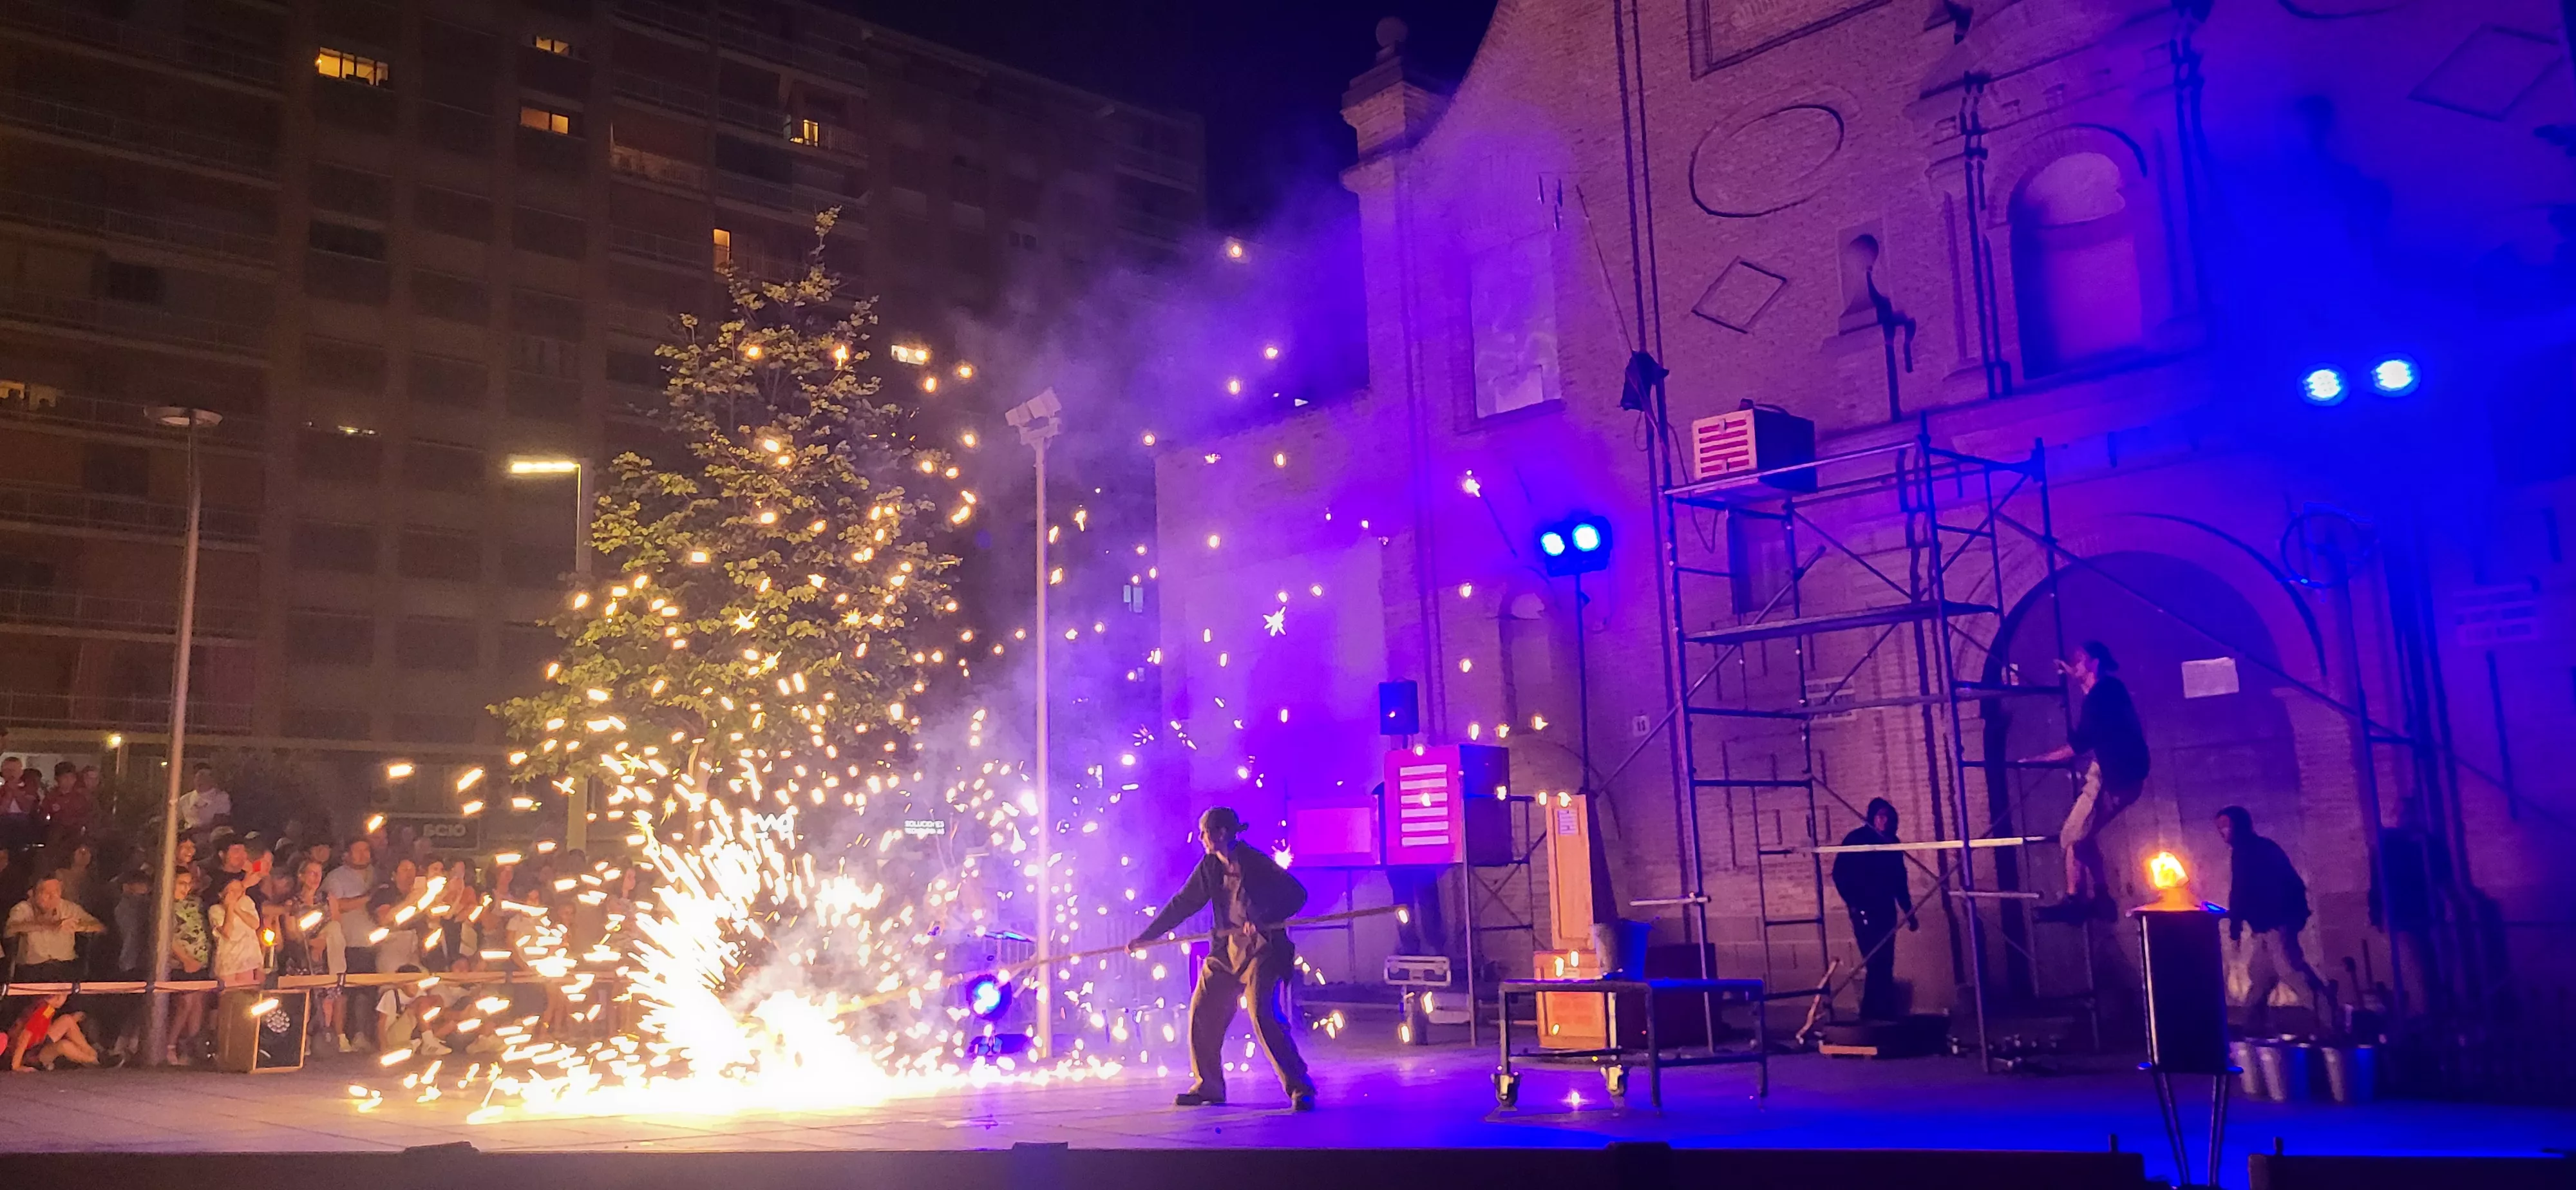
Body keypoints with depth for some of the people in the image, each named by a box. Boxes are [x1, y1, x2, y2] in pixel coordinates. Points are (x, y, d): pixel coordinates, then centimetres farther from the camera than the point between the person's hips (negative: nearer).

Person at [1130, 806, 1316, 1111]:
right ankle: (1208, 1086, 19)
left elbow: (1297, 894, -17)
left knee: (1264, 1014, -19)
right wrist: (1147, 936, 14)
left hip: (1262, 950, -7)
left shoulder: (1256, 863, -13)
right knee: (1202, 1011, 5)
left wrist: (1262, 921, -26)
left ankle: (1300, 1088, -11)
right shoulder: (1210, 867, 6)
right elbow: (1183, 904, 13)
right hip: (1226, 950, 7)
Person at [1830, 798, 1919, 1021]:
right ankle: (1874, 1015, -4)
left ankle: (1883, 1014, 15)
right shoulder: (1856, 839, -6)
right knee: (1876, 964, -11)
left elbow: (1899, 879, 16)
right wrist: (1852, 903, -14)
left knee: (1884, 965, 7)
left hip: (1886, 910, 6)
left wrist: (1908, 911, 17)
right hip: (1864, 911, -5)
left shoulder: (1891, 842, 10)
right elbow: (1840, 873, -8)